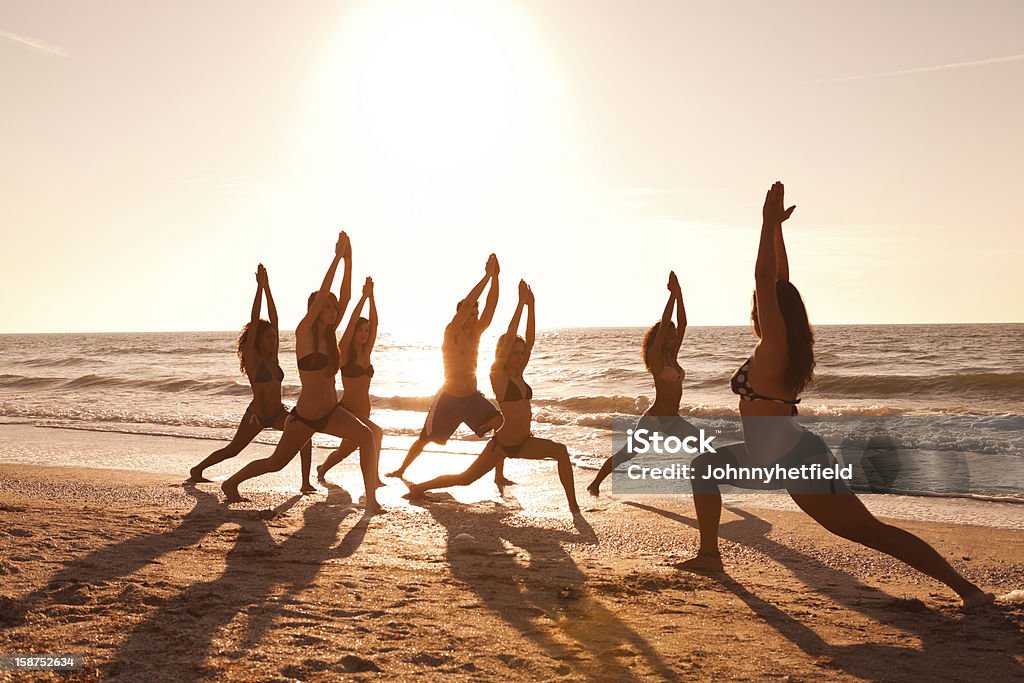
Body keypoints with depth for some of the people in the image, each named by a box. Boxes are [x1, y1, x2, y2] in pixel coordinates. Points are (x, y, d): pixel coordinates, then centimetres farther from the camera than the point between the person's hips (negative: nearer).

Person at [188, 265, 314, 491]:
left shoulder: (272, 356, 4)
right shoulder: (252, 356, -9)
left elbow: (274, 319, 2)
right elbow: (254, 322, -17)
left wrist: (267, 287, 0)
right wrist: (260, 287, -19)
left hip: (278, 413, 4)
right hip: (256, 414, -4)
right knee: (233, 449, 10)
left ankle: (306, 482, -17)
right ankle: (197, 470, 35)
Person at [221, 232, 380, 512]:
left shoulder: (329, 332, 2)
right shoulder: (303, 332, -12)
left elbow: (345, 297, -6)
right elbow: (321, 295, -24)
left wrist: (348, 260, -13)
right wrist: (337, 258, -25)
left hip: (331, 412, 5)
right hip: (304, 417, -5)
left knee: (366, 436, -21)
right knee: (276, 463, 10)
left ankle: (371, 497, -16)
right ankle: (231, 482, 36)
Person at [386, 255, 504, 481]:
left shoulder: (476, 332, 3)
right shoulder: (451, 333, -13)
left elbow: (490, 306, -7)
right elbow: (467, 304, -25)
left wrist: (495, 276, -17)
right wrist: (487, 275, -26)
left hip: (472, 397, 5)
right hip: (448, 398, -4)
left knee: (502, 426, -16)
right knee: (425, 439, 7)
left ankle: (499, 475, -8)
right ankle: (401, 470, 31)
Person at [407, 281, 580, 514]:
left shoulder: (518, 374, 7)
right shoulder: (497, 375, -11)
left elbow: (530, 340, 0)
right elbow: (509, 338, -20)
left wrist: (531, 305, -7)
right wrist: (521, 302, -21)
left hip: (523, 442, 6)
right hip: (501, 444, -6)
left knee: (561, 451, -13)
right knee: (465, 479, 4)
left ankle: (573, 504, -7)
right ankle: (419, 487, 25)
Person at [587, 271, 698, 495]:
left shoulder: (673, 357, 9)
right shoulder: (656, 357, -10)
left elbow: (682, 324, 5)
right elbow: (664, 324, -19)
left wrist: (679, 294, -1)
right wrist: (673, 293, -18)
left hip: (672, 420, 8)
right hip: (653, 419, -8)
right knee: (626, 454, -4)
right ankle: (595, 484, 7)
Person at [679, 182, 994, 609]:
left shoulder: (774, 347, -15)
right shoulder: (782, 346, 8)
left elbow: (765, 279, -21)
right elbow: (780, 285, 16)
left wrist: (770, 221, -15)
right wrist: (777, 227, 18)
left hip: (798, 464, -10)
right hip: (779, 460, 10)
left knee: (870, 532, -7)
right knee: (704, 465, 19)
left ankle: (965, 588, -3)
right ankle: (709, 556, 20)